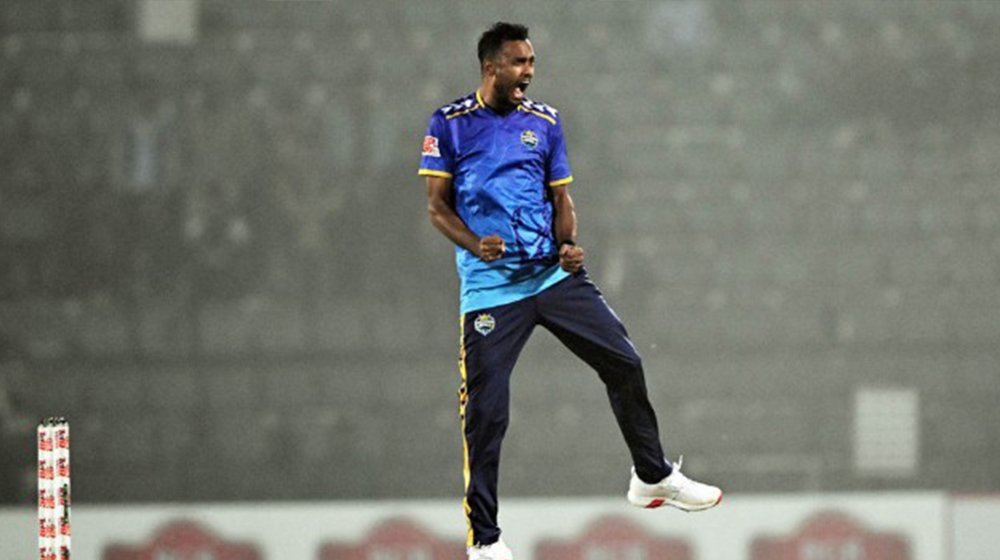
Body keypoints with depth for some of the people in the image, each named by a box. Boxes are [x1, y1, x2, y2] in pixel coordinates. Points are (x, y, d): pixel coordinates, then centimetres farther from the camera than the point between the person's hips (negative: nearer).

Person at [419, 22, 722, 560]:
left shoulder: (545, 122, 10)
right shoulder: (450, 123, -1)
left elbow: (560, 198, 15)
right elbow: (437, 204, -1)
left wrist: (568, 244, -5)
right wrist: (474, 245, -18)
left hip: (553, 273, 4)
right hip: (490, 286, -4)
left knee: (624, 363, 1)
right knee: (485, 410, -7)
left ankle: (652, 476, 23)